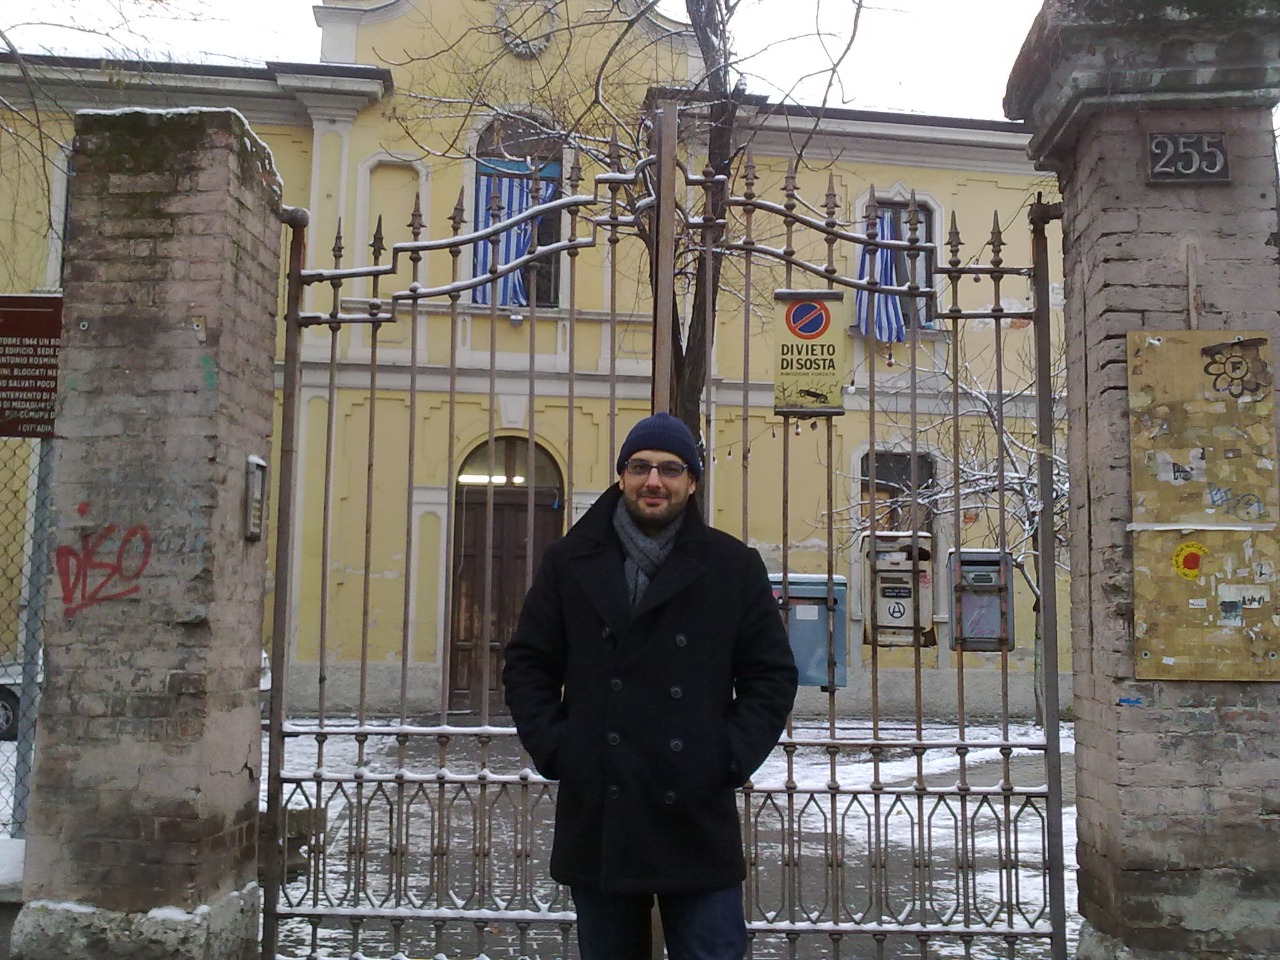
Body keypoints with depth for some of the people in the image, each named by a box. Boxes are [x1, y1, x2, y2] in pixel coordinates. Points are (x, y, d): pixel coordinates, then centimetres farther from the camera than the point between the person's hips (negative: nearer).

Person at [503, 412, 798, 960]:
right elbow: (526, 665, 10)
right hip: (595, 822, 1)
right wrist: (551, 747, -2)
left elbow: (772, 674, 6)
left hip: (699, 820, -1)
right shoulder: (569, 562, 7)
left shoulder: (734, 566, 4)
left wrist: (733, 757, -4)